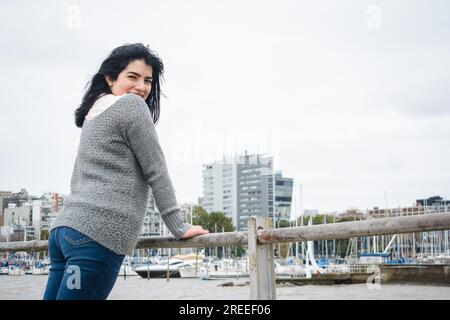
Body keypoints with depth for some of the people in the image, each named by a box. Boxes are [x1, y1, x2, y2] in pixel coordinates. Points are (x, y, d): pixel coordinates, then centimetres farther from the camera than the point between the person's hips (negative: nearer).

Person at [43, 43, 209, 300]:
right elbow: (155, 171, -3)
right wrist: (179, 227, 0)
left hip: (66, 228, 9)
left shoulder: (93, 115, 24)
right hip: (99, 233, -9)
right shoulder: (131, 105, -1)